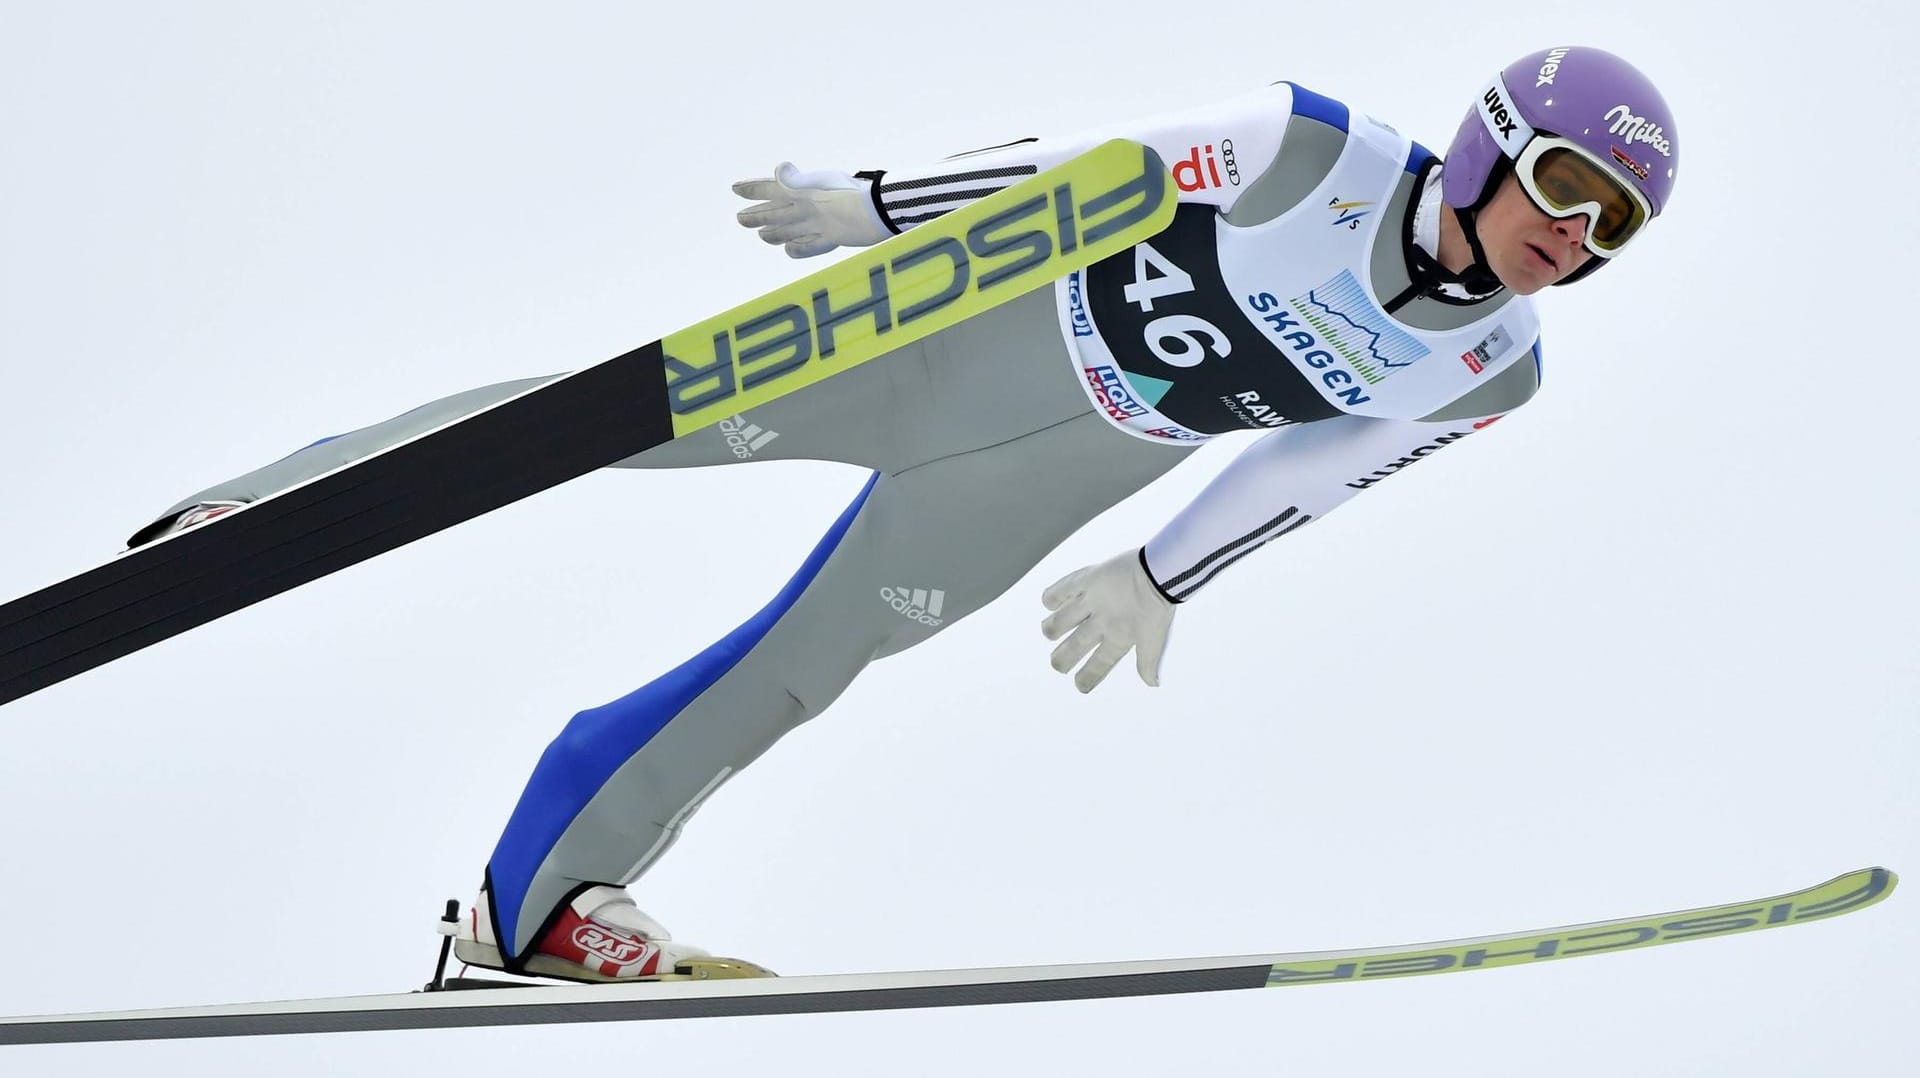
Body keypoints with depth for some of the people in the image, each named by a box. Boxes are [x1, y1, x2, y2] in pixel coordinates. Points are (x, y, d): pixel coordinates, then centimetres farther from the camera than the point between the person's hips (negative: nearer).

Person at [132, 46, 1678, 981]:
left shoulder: (1490, 373, -9)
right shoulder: (1321, 155, -25)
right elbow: (1097, 163, -16)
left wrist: (1159, 579, 14)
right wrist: (872, 201, -11)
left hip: (1041, 478, 4)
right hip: (973, 325, -3)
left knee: (790, 675, 6)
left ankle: (537, 898, 21)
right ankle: (271, 508, 10)